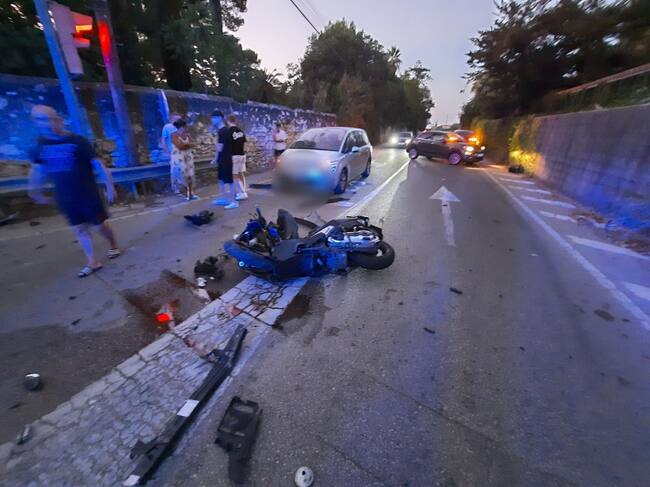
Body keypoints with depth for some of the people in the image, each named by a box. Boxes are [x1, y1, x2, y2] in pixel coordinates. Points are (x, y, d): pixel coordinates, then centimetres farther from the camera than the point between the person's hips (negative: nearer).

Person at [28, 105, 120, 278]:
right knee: (79, 228, 6)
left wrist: (110, 187, -13)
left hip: (88, 194, -5)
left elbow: (98, 165, -11)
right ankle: (92, 262, 13)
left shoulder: (77, 142, -10)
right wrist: (35, 190, 18)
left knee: (100, 225, 5)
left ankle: (114, 246, 31)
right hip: (65, 197, 5)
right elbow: (38, 169, 17)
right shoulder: (40, 144, 5)